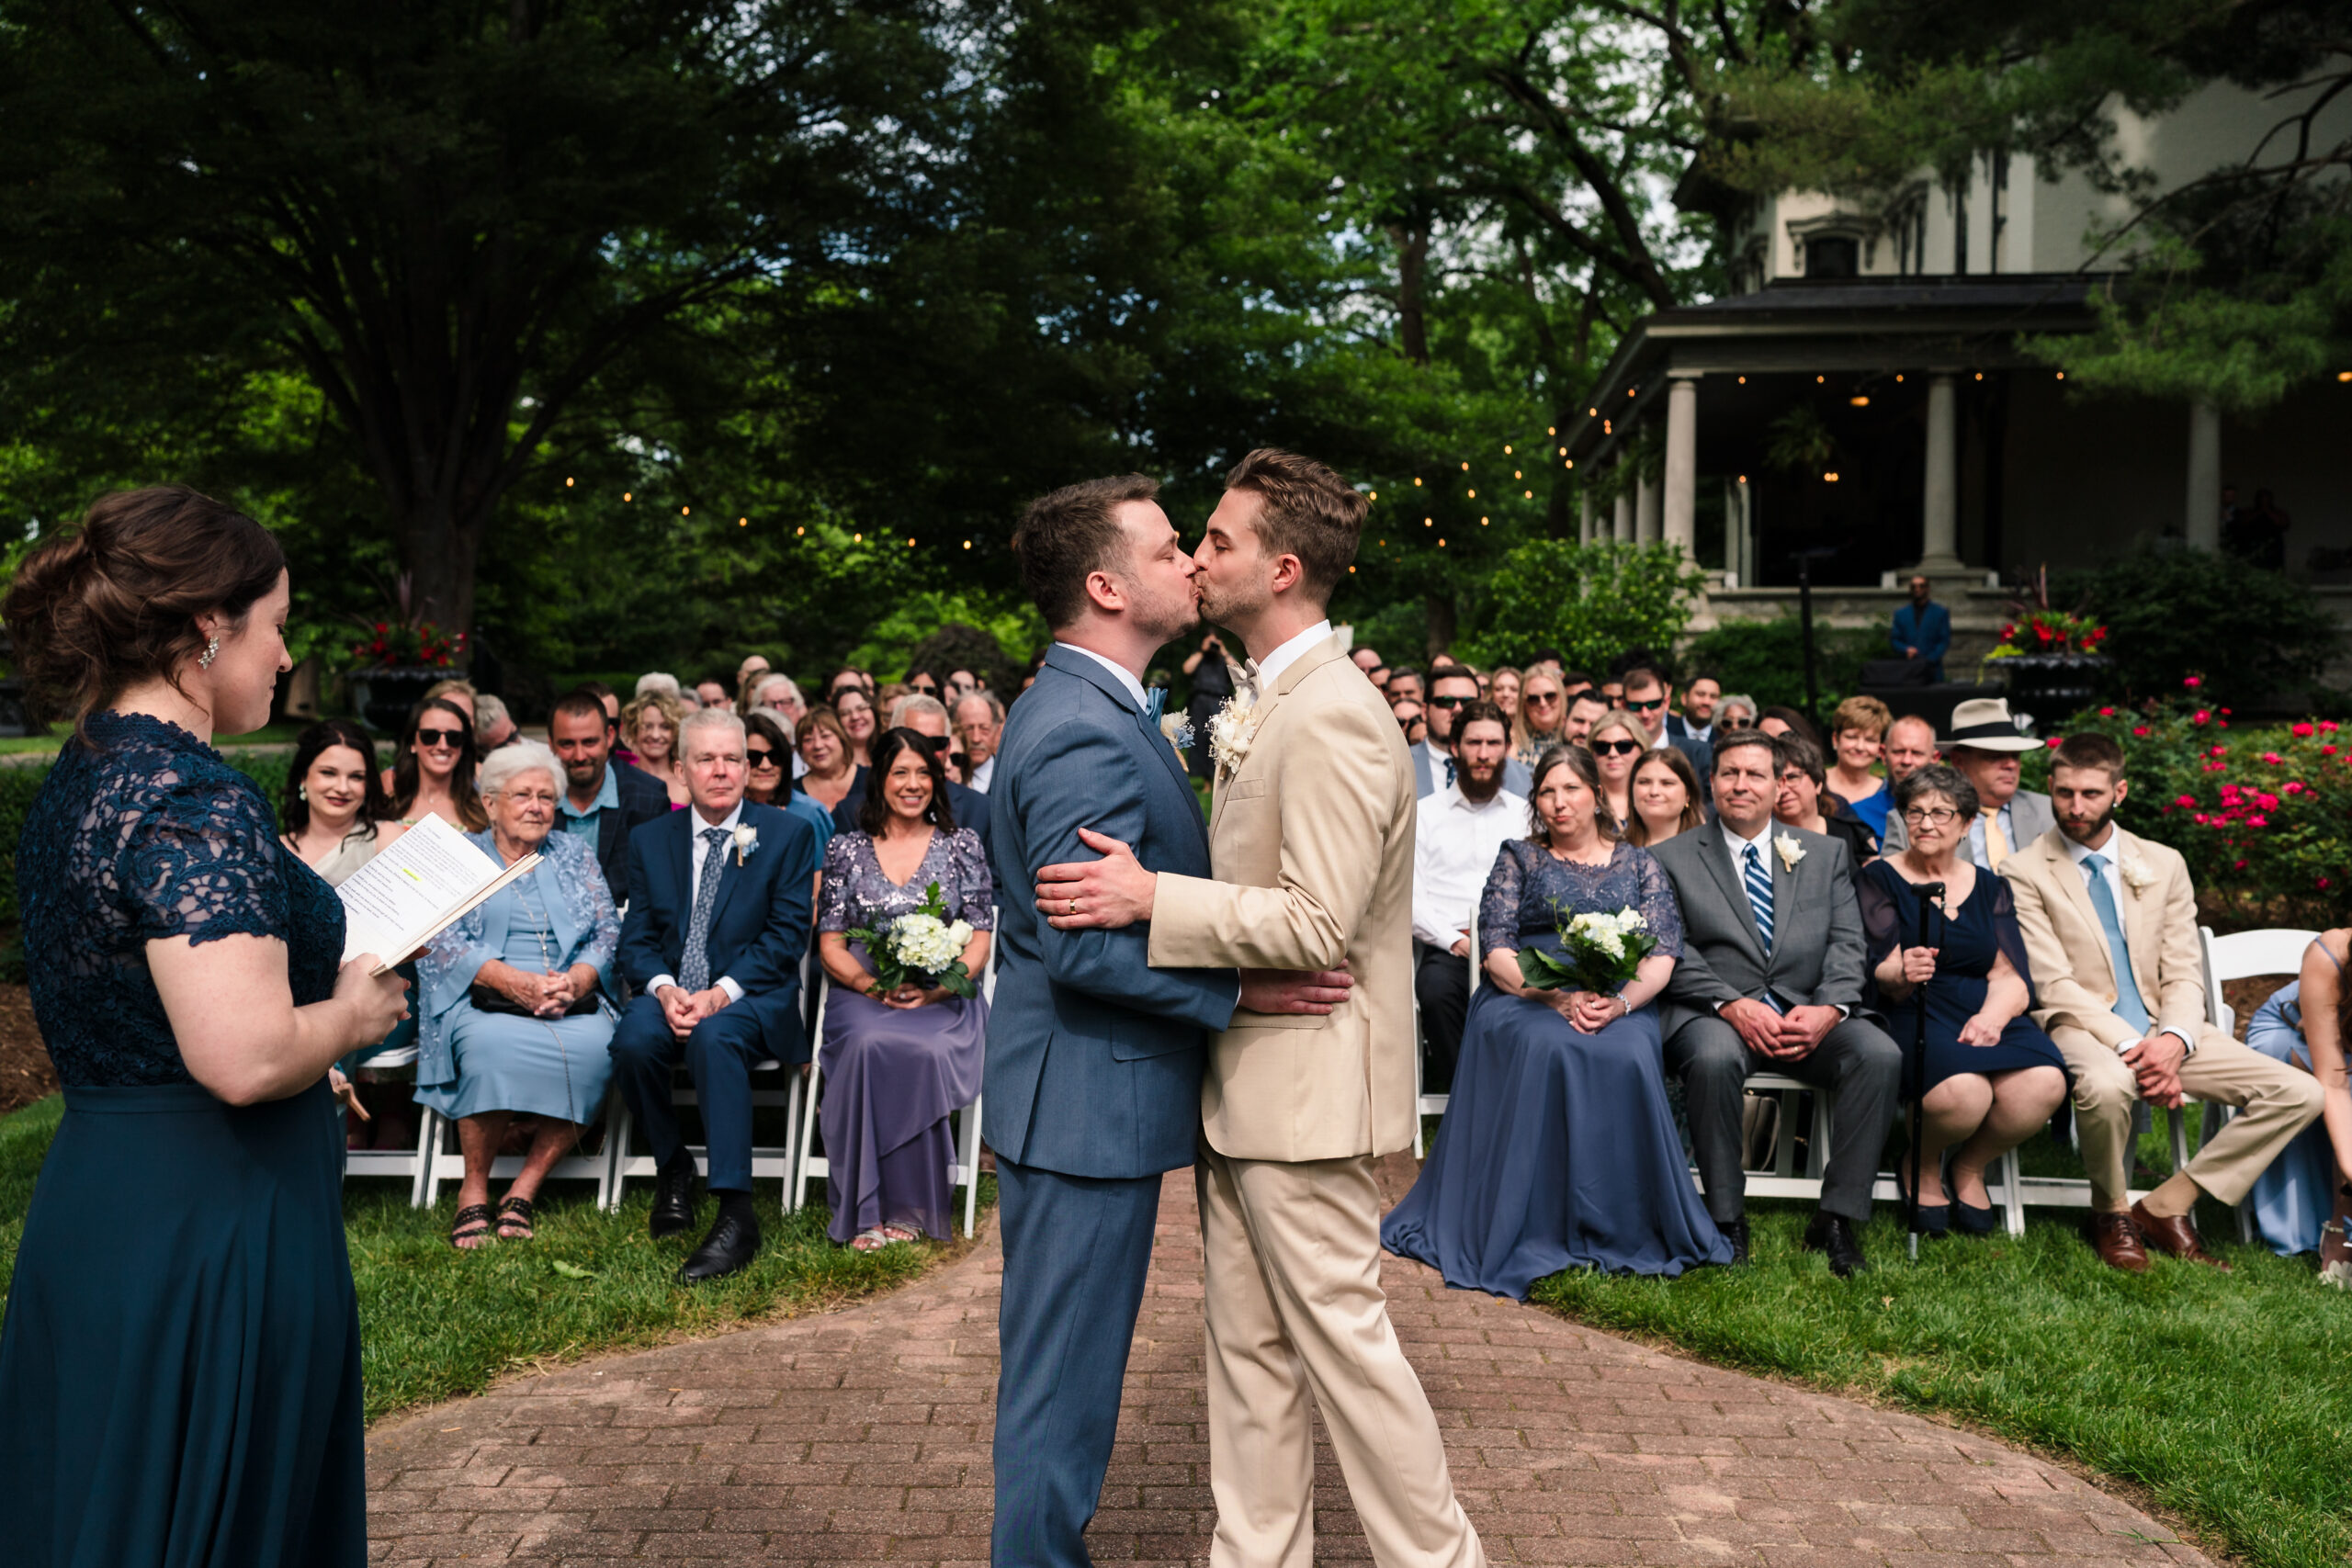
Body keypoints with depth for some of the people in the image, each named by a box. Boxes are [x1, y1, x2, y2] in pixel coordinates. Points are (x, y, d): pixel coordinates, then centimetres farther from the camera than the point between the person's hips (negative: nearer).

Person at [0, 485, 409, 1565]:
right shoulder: (193, 799, -20)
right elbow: (243, 1056, -30)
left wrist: (331, 976, 15)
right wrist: (355, 1009, -11)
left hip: (96, 1208, 10)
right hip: (209, 1229, -10)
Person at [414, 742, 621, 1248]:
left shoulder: (575, 854, 19)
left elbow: (608, 933, 10)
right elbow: (442, 941, -1)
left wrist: (575, 981, -12)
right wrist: (515, 981, -17)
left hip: (573, 1001, 2)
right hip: (483, 999, -2)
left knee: (594, 1047, -31)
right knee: (492, 1045, -36)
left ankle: (524, 1188, -20)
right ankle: (474, 1190, -18)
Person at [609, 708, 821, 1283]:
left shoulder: (787, 835, 3)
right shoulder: (649, 840, 13)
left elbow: (787, 936, -5)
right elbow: (637, 939, 8)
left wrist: (719, 993, -18)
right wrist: (664, 989, -14)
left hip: (752, 996, -3)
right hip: (670, 992, 3)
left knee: (715, 1036, -36)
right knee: (633, 1039, -30)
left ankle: (737, 1215, -35)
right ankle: (672, 1166, -2)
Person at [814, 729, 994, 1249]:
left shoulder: (962, 845, 9)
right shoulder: (846, 849, 11)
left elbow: (979, 942, 4)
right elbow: (830, 944, 8)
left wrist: (934, 989, -14)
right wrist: (873, 986, -12)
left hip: (943, 1001, 0)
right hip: (862, 998, 1)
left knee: (927, 1051, -35)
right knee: (869, 1044, -35)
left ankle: (907, 1208, -21)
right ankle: (870, 1210, -25)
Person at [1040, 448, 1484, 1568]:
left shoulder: (1331, 718, -19)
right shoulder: (1281, 706, 13)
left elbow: (1320, 925, -25)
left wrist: (1152, 898, -26)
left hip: (1303, 1087, -10)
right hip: (1246, 1084, 10)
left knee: (1342, 1338, 2)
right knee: (1249, 1347, 16)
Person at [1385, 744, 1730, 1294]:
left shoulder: (1637, 864, 17)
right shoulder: (1519, 858, 14)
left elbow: (1662, 955, 6)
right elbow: (1497, 951, 2)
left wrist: (1619, 1002, -16)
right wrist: (1559, 999, -15)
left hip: (1621, 1006, 1)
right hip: (1526, 999, -1)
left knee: (1626, 1055, -34)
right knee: (1550, 1049, -36)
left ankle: (1623, 1231, -22)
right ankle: (1542, 1231, -30)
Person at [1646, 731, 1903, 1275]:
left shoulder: (1826, 854, 18)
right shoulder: (1672, 857, 9)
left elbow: (1846, 943, 8)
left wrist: (1829, 1009, -12)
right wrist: (1732, 1005, -17)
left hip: (1808, 1013, 3)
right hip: (1714, 1013, -2)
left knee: (1881, 1055, -26)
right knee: (1713, 1059, -36)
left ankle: (1837, 1218, -15)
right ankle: (1727, 1220, -20)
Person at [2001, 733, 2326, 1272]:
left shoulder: (2164, 864, 11)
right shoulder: (2024, 872, -3)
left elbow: (2184, 974, 6)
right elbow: (2055, 984, -10)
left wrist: (2172, 1040, -15)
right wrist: (2128, 1046, -23)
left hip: (2162, 1029, 5)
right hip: (2080, 1027, -5)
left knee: (2299, 1094, -11)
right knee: (2107, 1085, -39)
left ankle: (2166, 1206, -3)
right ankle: (2113, 1214, -8)